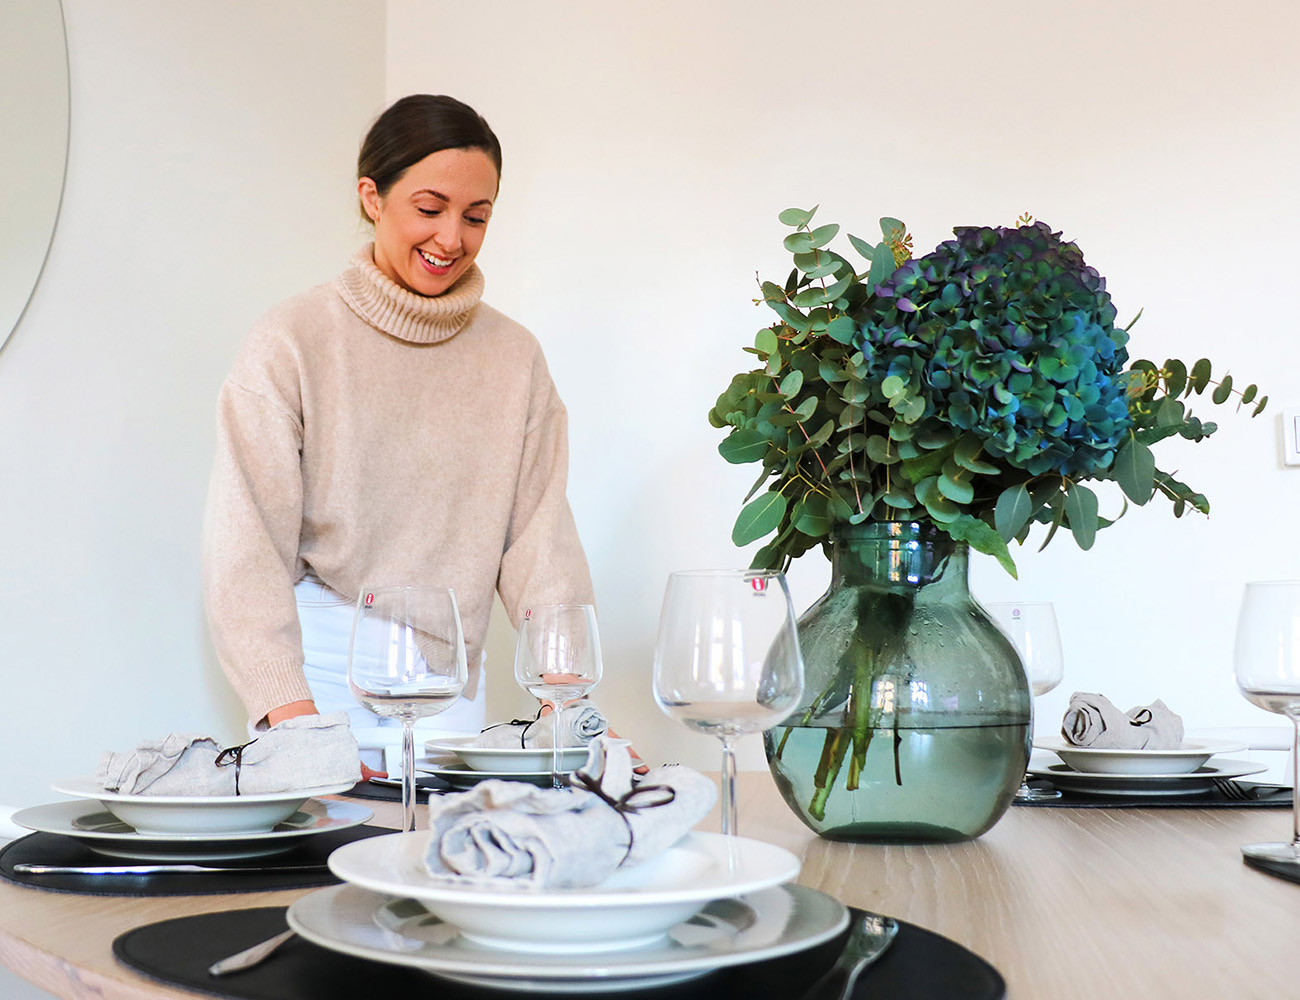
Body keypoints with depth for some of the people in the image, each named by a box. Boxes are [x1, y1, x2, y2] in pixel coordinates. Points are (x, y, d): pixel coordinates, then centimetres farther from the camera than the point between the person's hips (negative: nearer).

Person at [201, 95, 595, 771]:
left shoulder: (514, 359, 6)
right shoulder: (292, 341, -5)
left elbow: (539, 537, 2)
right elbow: (246, 544, -11)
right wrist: (292, 714, -23)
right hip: (322, 673, -3)